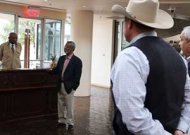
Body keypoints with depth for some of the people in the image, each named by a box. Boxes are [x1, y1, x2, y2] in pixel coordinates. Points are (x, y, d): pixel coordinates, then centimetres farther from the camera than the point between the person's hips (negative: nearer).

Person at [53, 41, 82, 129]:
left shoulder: (77, 61, -8)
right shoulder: (61, 58, 11)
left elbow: (77, 76, -10)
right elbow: (57, 71, 14)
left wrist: (73, 87, -13)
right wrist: (52, 69, -6)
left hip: (69, 87, -6)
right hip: (60, 85, 6)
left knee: (69, 106, 3)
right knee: (60, 105, 13)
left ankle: (70, 122, 15)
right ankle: (62, 121, 25)